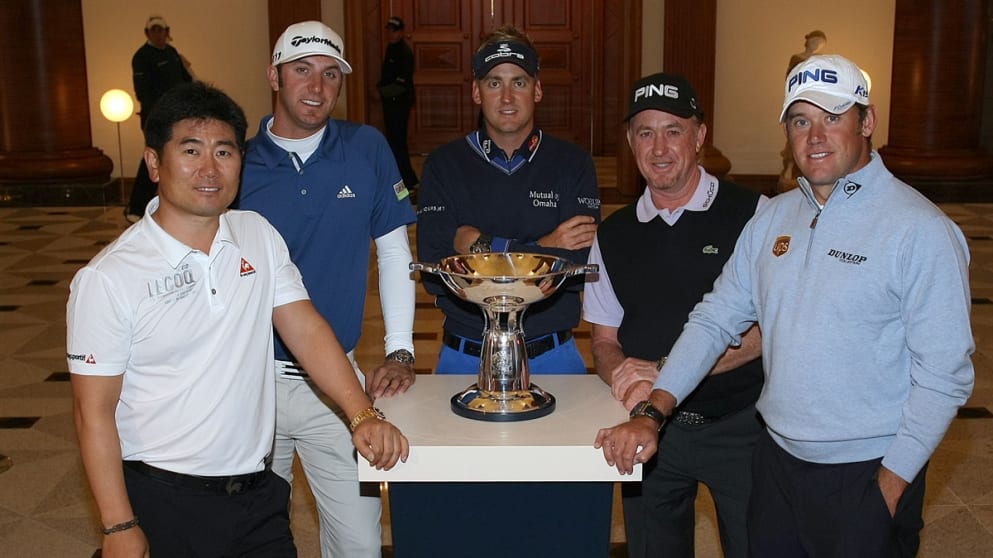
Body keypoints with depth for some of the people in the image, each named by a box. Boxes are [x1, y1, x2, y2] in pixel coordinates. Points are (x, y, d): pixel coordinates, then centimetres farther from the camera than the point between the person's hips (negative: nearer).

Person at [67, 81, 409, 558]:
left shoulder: (258, 236, 2)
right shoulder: (107, 278, -12)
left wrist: (363, 416, -11)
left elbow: (306, 329, 0)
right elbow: (94, 410, -10)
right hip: (163, 501, -4)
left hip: (258, 492, 4)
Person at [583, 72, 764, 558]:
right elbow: (605, 341, 9)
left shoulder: (754, 214, -8)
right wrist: (627, 378, -14)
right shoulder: (613, 235, 5)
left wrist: (667, 371, -20)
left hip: (740, 425, -3)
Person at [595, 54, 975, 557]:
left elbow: (944, 374, -13)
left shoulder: (921, 229, -12)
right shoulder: (772, 219, 5)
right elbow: (715, 318, 6)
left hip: (867, 476, -5)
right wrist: (652, 412, -3)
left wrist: (890, 487, -14)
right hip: (777, 459, 5)